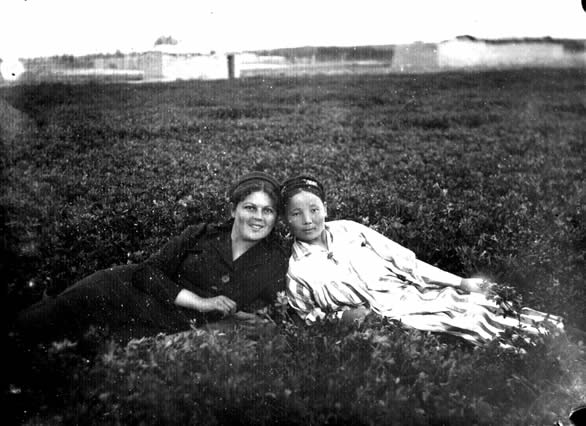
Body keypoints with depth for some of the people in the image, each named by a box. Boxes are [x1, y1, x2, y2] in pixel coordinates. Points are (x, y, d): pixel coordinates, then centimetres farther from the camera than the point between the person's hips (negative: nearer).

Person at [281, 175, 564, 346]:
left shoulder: (348, 230, 6)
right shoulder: (294, 270, -4)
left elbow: (403, 259, 7)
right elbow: (309, 317, 9)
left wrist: (461, 282, 4)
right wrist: (340, 316, -14)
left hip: (416, 293, 5)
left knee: (482, 307, -14)